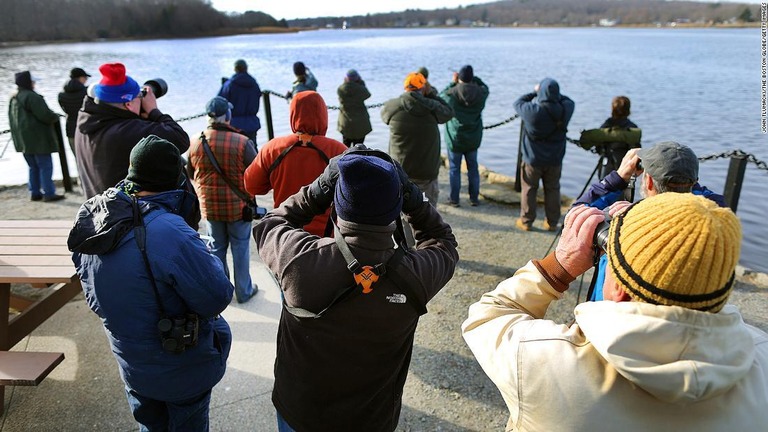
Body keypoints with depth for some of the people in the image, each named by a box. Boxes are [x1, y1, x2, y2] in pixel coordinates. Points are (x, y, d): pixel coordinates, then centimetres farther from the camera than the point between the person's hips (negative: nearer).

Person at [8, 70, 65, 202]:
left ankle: (35, 193, 19)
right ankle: (49, 193, -3)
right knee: (45, 166, -4)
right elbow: (45, 115, -22)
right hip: (38, 138, -9)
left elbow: (12, 120, 21)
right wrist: (56, 117, -2)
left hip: (23, 140, 9)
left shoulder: (13, 99, 15)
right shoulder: (31, 96, -16)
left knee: (34, 167, 17)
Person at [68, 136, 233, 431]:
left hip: (131, 365, 6)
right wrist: (208, 259, -12)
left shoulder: (94, 220, -10)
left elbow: (95, 298, 4)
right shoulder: (169, 232, -36)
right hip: (182, 369, -6)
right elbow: (217, 298, -28)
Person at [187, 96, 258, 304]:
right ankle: (244, 291, 25)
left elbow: (190, 175, 6)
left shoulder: (195, 143, -9)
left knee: (216, 248, 19)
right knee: (240, 248, 12)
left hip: (209, 207, 3)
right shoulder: (242, 142, -21)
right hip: (238, 206, -3)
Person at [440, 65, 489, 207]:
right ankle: (474, 198, 20)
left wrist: (453, 82, 10)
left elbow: (441, 96, 4)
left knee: (454, 169, 9)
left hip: (455, 139, -2)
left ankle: (454, 199, 14)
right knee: (473, 168, 14)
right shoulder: (480, 93, -9)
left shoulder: (451, 93, -17)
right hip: (473, 139, 2)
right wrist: (473, 78, 10)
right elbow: (485, 87, 15)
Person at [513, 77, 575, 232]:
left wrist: (534, 92, 7)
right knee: (552, 190, 15)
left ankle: (526, 221, 21)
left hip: (533, 159, -3)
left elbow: (518, 103, -3)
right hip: (555, 160, 3)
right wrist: (555, 94, 8)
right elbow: (569, 101, 11)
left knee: (529, 189, 13)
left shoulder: (532, 111, -24)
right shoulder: (565, 109, -14)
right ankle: (552, 222, 23)